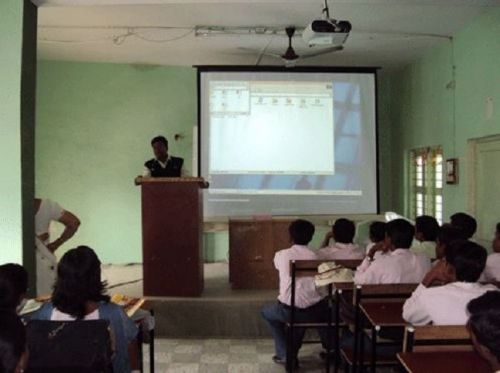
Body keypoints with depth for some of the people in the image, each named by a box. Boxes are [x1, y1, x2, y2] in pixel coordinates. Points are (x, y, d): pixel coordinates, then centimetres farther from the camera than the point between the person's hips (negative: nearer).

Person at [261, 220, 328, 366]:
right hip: (314, 312, 2)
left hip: (288, 310, -2)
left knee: (266, 311, 32)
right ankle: (292, 353, 38)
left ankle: (284, 354, 24)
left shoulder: (281, 255, 1)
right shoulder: (316, 256, 3)